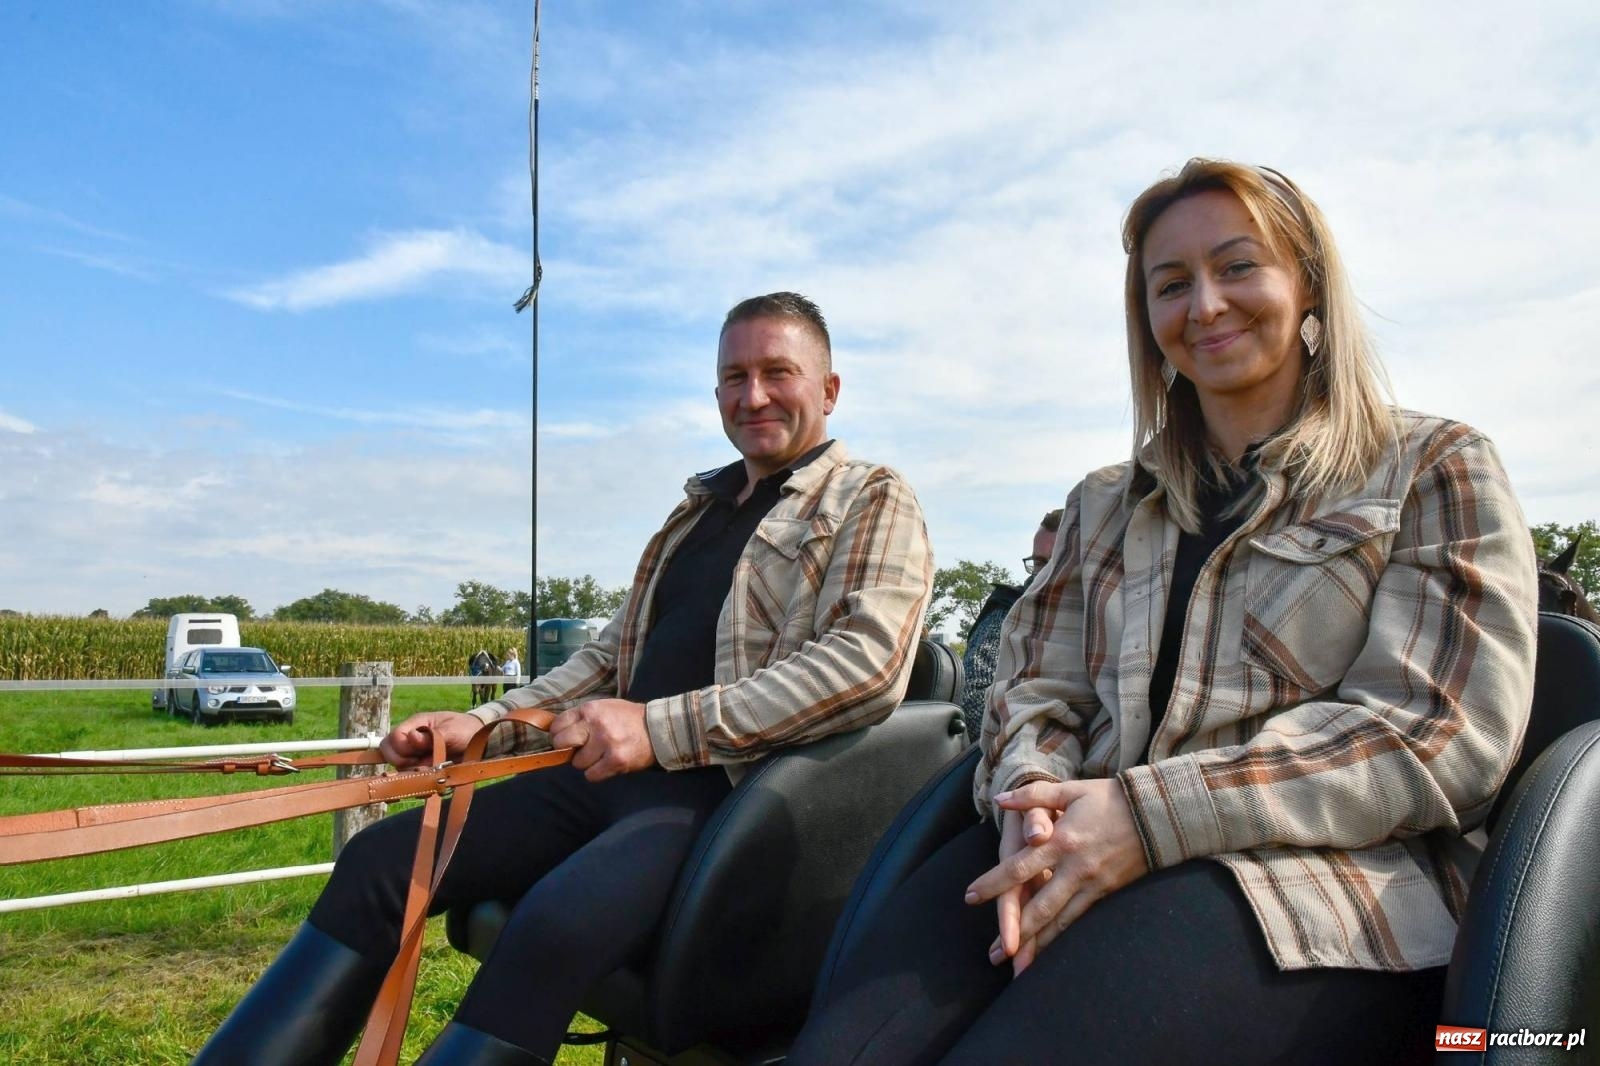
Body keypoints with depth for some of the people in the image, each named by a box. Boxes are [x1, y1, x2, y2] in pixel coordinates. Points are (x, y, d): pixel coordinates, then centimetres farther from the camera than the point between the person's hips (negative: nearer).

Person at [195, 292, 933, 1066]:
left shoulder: (871, 499, 1)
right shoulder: (702, 506, 22)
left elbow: (869, 661, -17)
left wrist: (660, 727, -21)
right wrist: (485, 726, 10)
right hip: (620, 772, 8)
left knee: (556, 921, -34)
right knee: (378, 859, -2)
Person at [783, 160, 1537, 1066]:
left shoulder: (1435, 471, 9)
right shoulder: (1107, 506, 22)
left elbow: (1443, 729, -4)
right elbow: (1040, 688, 15)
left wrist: (1151, 812, -16)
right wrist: (1033, 793, -11)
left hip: (1316, 873, -3)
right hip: (1082, 857, 4)